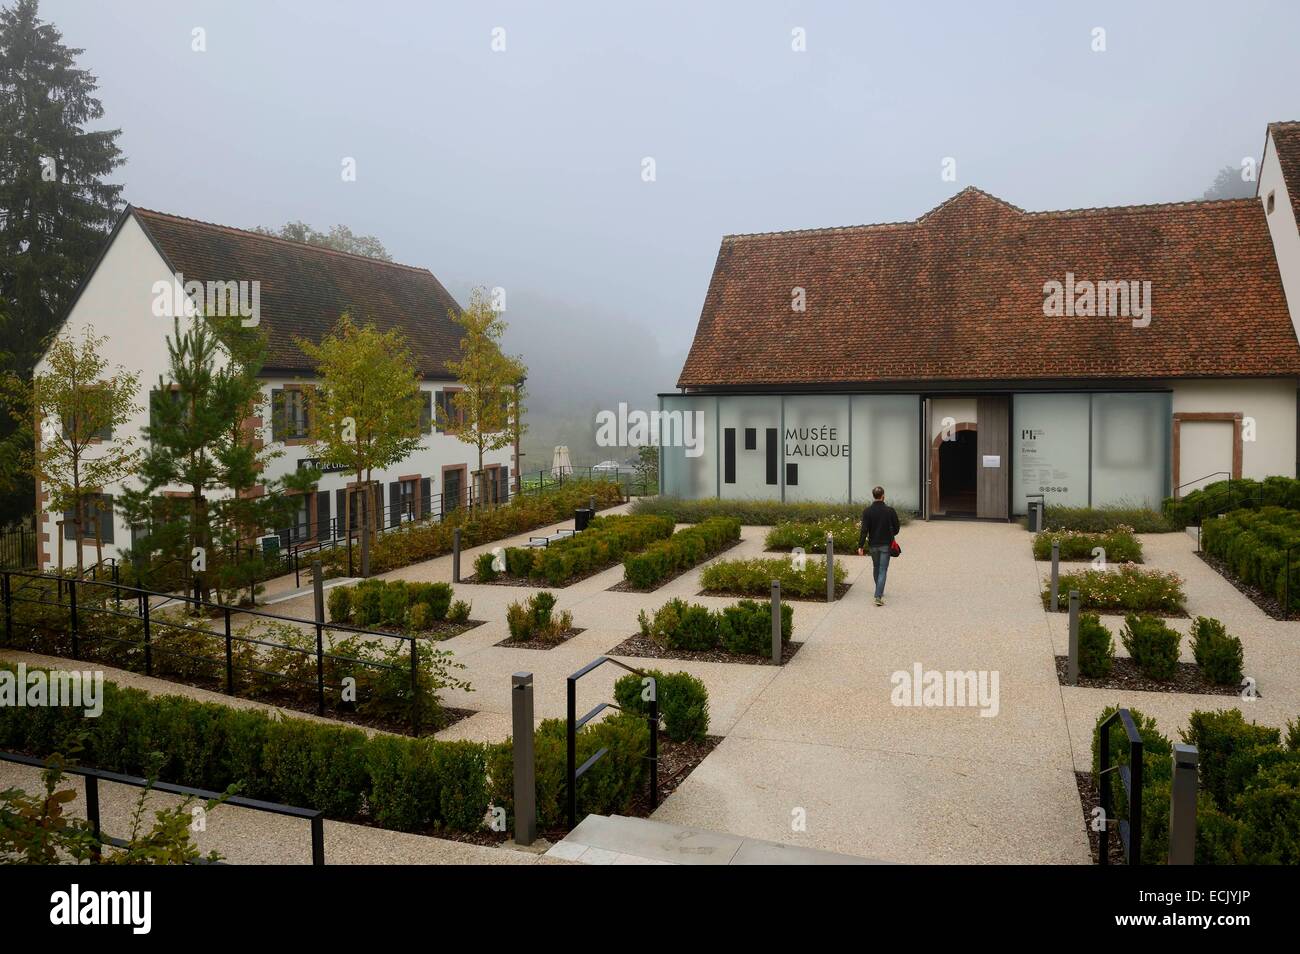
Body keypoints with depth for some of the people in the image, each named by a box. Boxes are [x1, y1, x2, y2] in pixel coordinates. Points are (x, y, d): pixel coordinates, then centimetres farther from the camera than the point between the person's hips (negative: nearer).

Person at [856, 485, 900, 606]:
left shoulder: (867, 511, -7)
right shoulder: (890, 510, -8)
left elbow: (864, 530, -11)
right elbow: (896, 528, -1)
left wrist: (860, 546, -8)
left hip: (873, 544, 2)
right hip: (886, 545, -2)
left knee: (876, 568, 20)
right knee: (883, 570, -2)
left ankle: (879, 592, 34)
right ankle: (878, 596, -13)